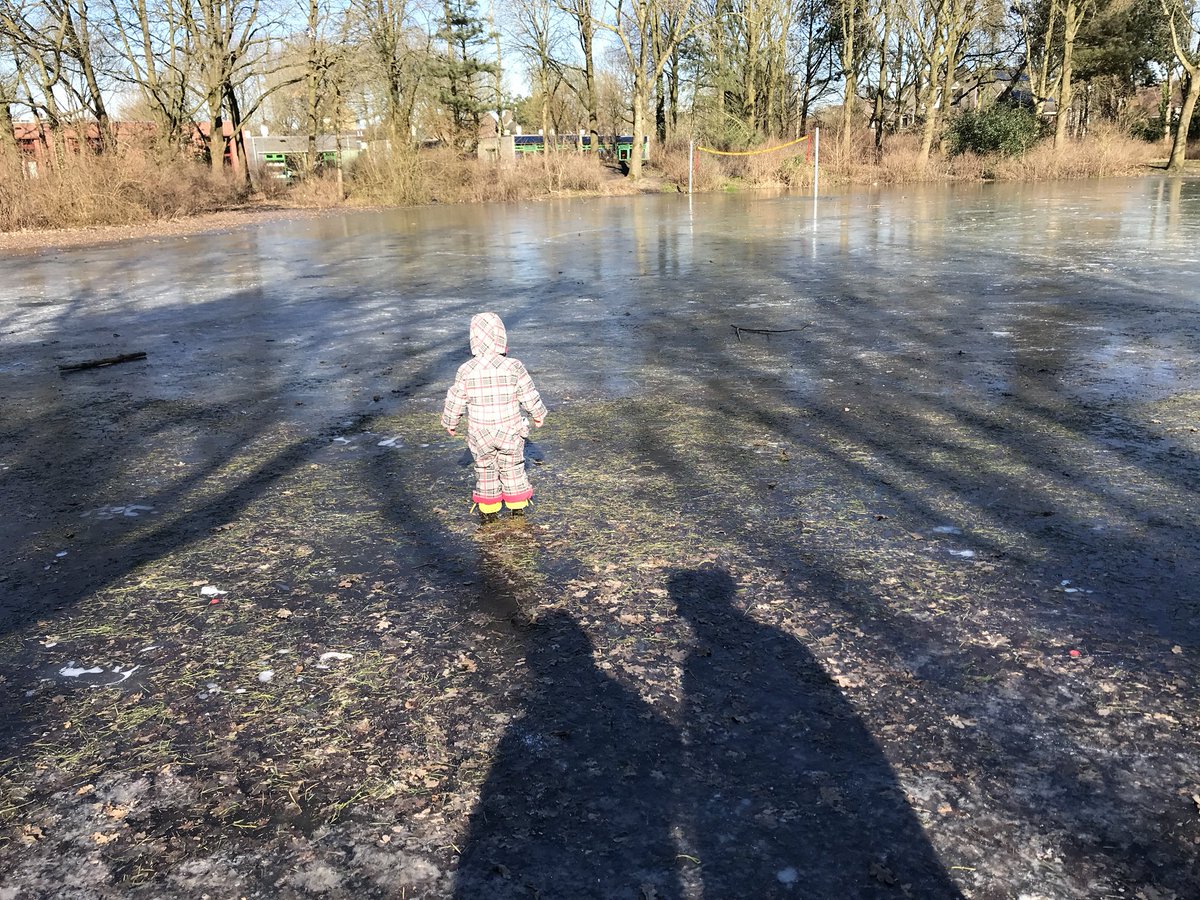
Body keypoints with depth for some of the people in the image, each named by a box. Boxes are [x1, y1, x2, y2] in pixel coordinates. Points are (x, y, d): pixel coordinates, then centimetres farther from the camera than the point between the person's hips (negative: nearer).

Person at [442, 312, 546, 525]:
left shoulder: (466, 370, -11)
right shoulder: (513, 367, -14)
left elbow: (455, 401, -3)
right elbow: (529, 396, -7)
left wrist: (449, 422, 15)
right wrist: (538, 414, 12)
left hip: (480, 433, 0)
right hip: (510, 431, 0)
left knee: (485, 470, 17)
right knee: (512, 467, 17)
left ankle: (488, 511, 22)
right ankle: (517, 507, 27)